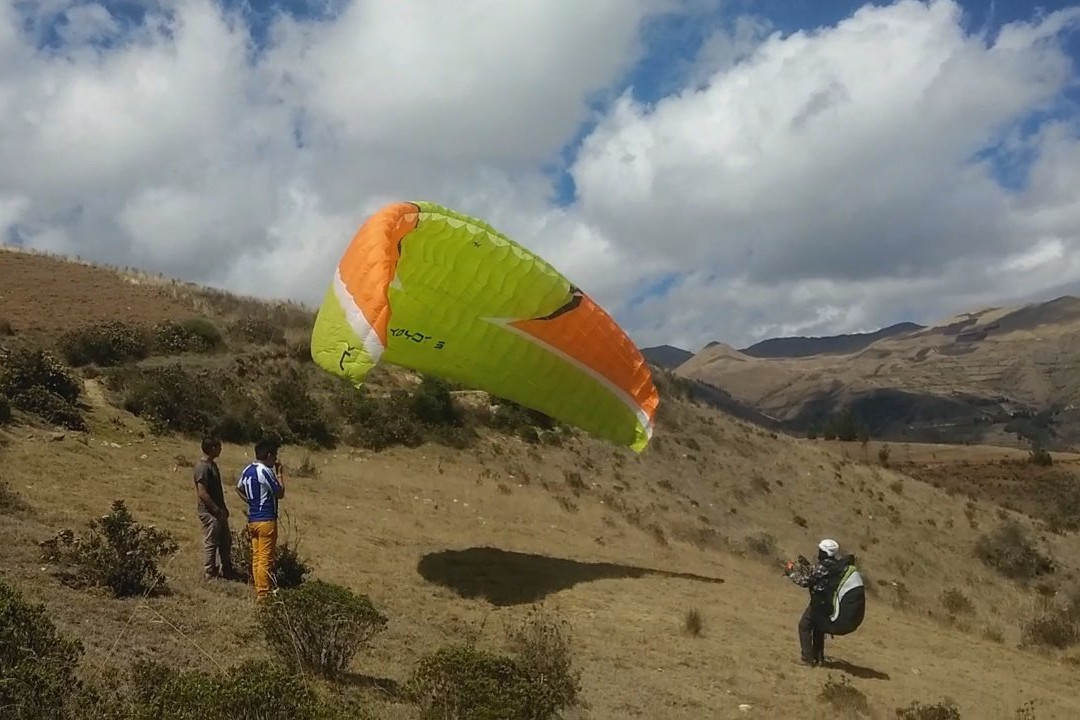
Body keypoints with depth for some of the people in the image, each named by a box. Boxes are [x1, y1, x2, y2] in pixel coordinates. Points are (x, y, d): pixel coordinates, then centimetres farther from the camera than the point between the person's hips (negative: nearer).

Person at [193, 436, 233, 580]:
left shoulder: (212, 464, 12)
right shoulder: (202, 467, -19)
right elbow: (202, 493, -23)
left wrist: (223, 509, 18)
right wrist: (217, 510, -21)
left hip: (217, 511, 10)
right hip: (209, 512, -10)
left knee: (226, 541, 15)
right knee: (211, 543, -1)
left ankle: (225, 571, 26)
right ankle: (209, 574, 9)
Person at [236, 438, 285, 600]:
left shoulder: (248, 470, 8)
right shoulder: (265, 471, -18)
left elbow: (239, 488, 23)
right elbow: (280, 493, -11)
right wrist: (279, 473, -3)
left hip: (252, 519, 9)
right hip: (266, 520, -9)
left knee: (256, 557, 13)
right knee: (265, 559, -3)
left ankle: (258, 590, 19)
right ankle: (263, 593, 0)